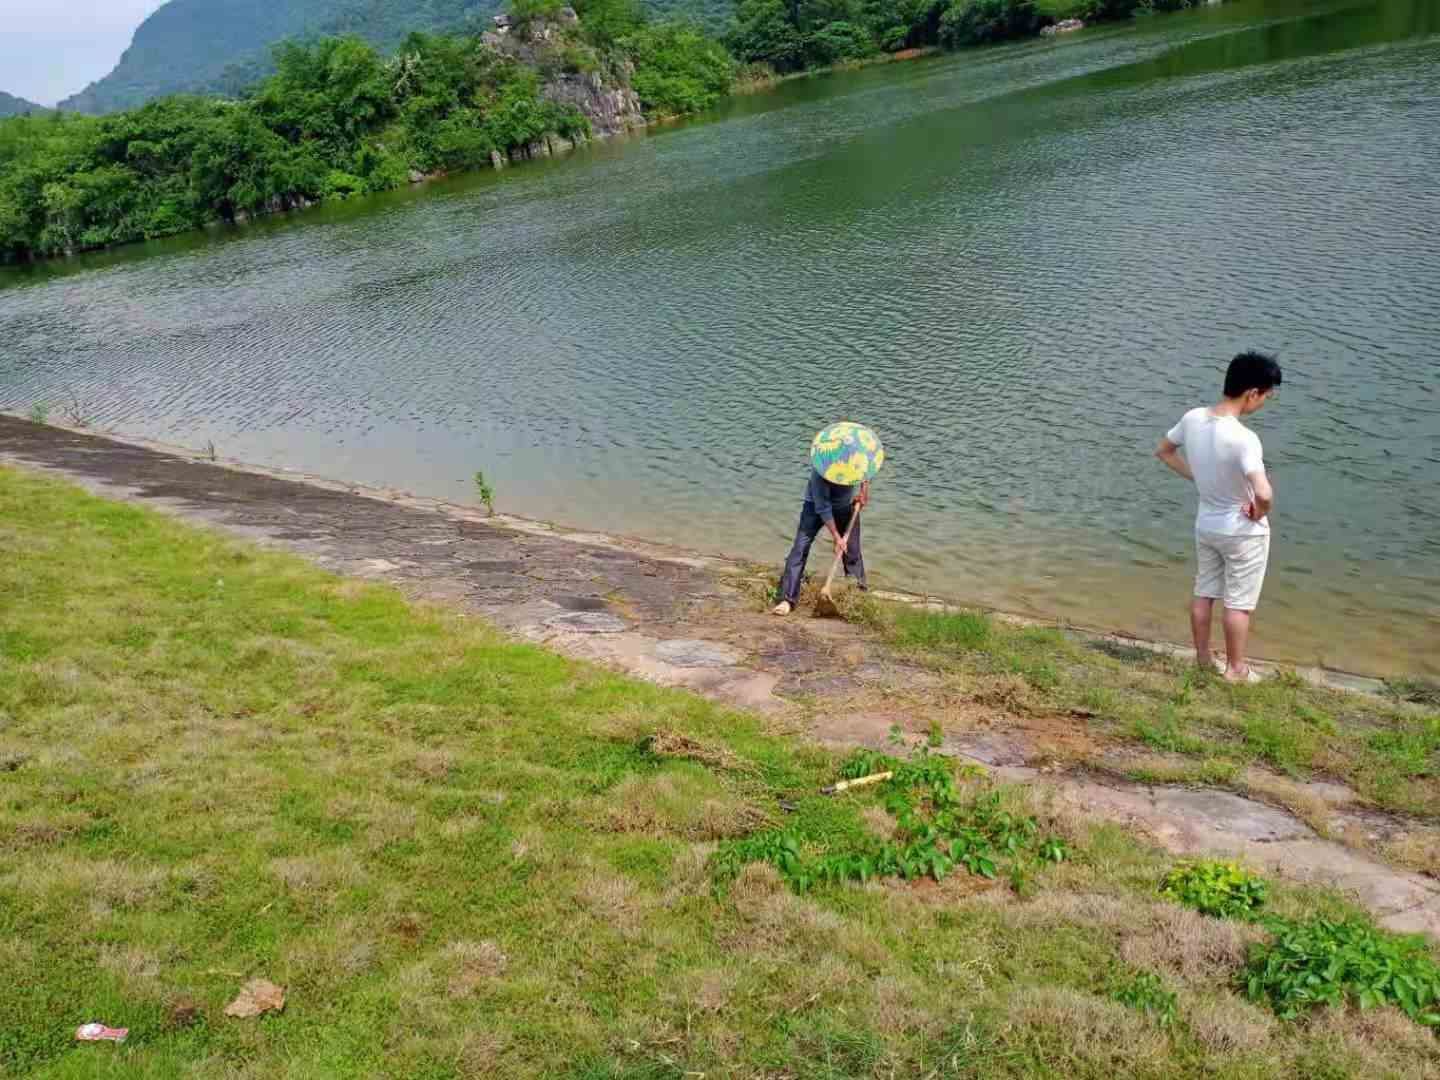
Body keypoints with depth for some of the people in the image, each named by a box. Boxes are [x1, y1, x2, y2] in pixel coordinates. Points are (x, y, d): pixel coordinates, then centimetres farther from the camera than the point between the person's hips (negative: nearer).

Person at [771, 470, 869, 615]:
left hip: (847, 505, 4)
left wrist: (864, 489, -10)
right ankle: (788, 599, -16)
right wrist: (836, 537, -26)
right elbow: (823, 508, -29)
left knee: (853, 551, 4)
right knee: (800, 548, -14)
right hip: (817, 504, -3)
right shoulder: (820, 472, -37)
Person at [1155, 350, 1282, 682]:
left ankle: (1202, 660, 34)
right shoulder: (1243, 439, -32)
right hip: (1243, 532, -6)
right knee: (1239, 603, 11)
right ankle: (1236, 669, 25)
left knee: (1203, 594, 19)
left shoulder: (1192, 418, -12)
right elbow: (1264, 494, -41)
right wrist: (1260, 514, -19)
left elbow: (1163, 451, 7)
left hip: (1205, 525, 6)